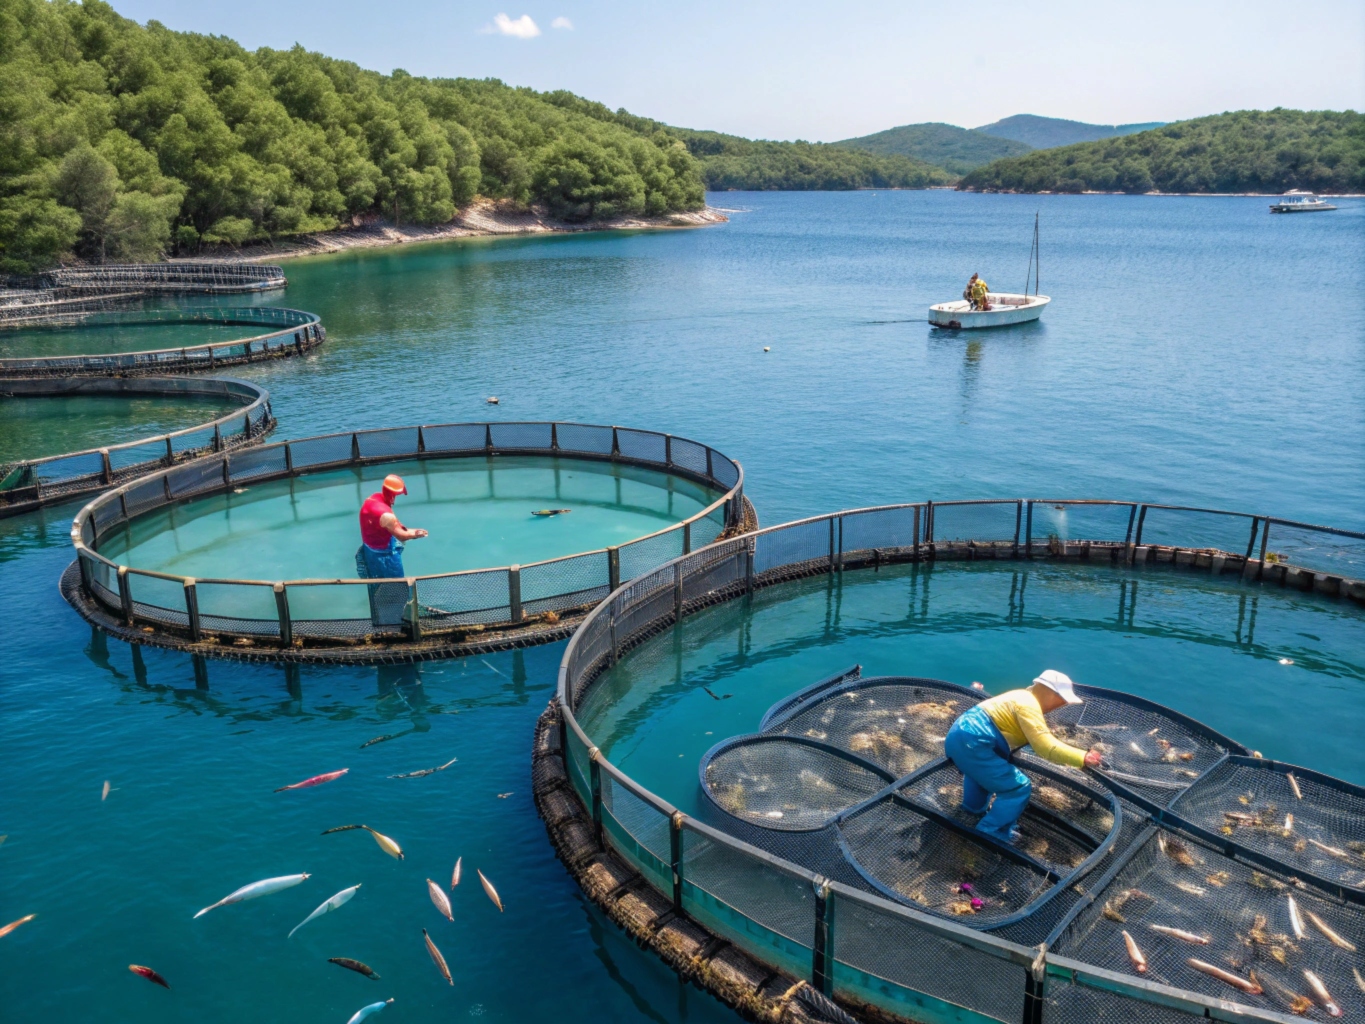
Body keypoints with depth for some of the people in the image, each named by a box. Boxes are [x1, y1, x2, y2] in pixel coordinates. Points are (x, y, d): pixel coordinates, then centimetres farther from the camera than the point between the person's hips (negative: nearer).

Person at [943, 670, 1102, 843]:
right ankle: (990, 830, 7)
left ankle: (974, 806, 54)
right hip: (970, 743, -11)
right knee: (1020, 787, -4)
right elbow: (1046, 747, -20)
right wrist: (1083, 757, -16)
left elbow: (1039, 739, 31)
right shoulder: (1028, 704, -11)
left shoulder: (1023, 698, 20)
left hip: (959, 736, 11)